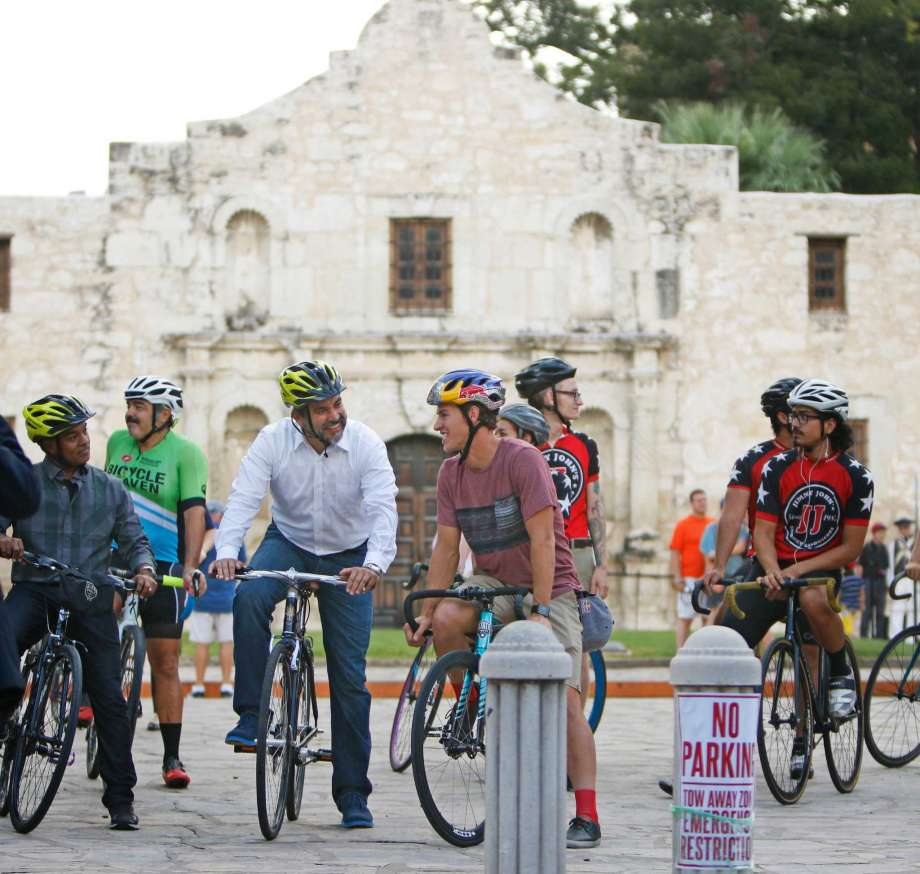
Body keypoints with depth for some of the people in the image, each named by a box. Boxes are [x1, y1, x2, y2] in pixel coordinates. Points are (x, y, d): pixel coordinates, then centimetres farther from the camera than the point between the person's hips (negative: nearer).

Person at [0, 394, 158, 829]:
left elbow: (134, 540, 13)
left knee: (109, 697, -5)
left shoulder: (109, 488, 11)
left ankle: (121, 800, 2)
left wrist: (143, 570, -8)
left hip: (91, 597, 1)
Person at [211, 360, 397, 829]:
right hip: (288, 543, 1)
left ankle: (352, 792, 7)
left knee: (350, 676, -2)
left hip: (348, 556, -1)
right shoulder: (273, 441, -18)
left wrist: (374, 564, -49)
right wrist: (226, 552, -45)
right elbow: (243, 498, -27)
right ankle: (251, 713, -22)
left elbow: (383, 508, -30)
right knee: (249, 597, -33)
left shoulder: (365, 444, -20)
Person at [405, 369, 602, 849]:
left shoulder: (523, 459, -19)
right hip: (494, 583, 5)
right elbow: (446, 545, 3)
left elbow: (543, 539, -22)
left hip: (550, 587, -5)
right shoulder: (451, 472, 0)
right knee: (446, 621, -27)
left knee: (563, 696, -15)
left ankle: (587, 818, -12)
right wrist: (425, 611, -5)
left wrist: (541, 611, -27)